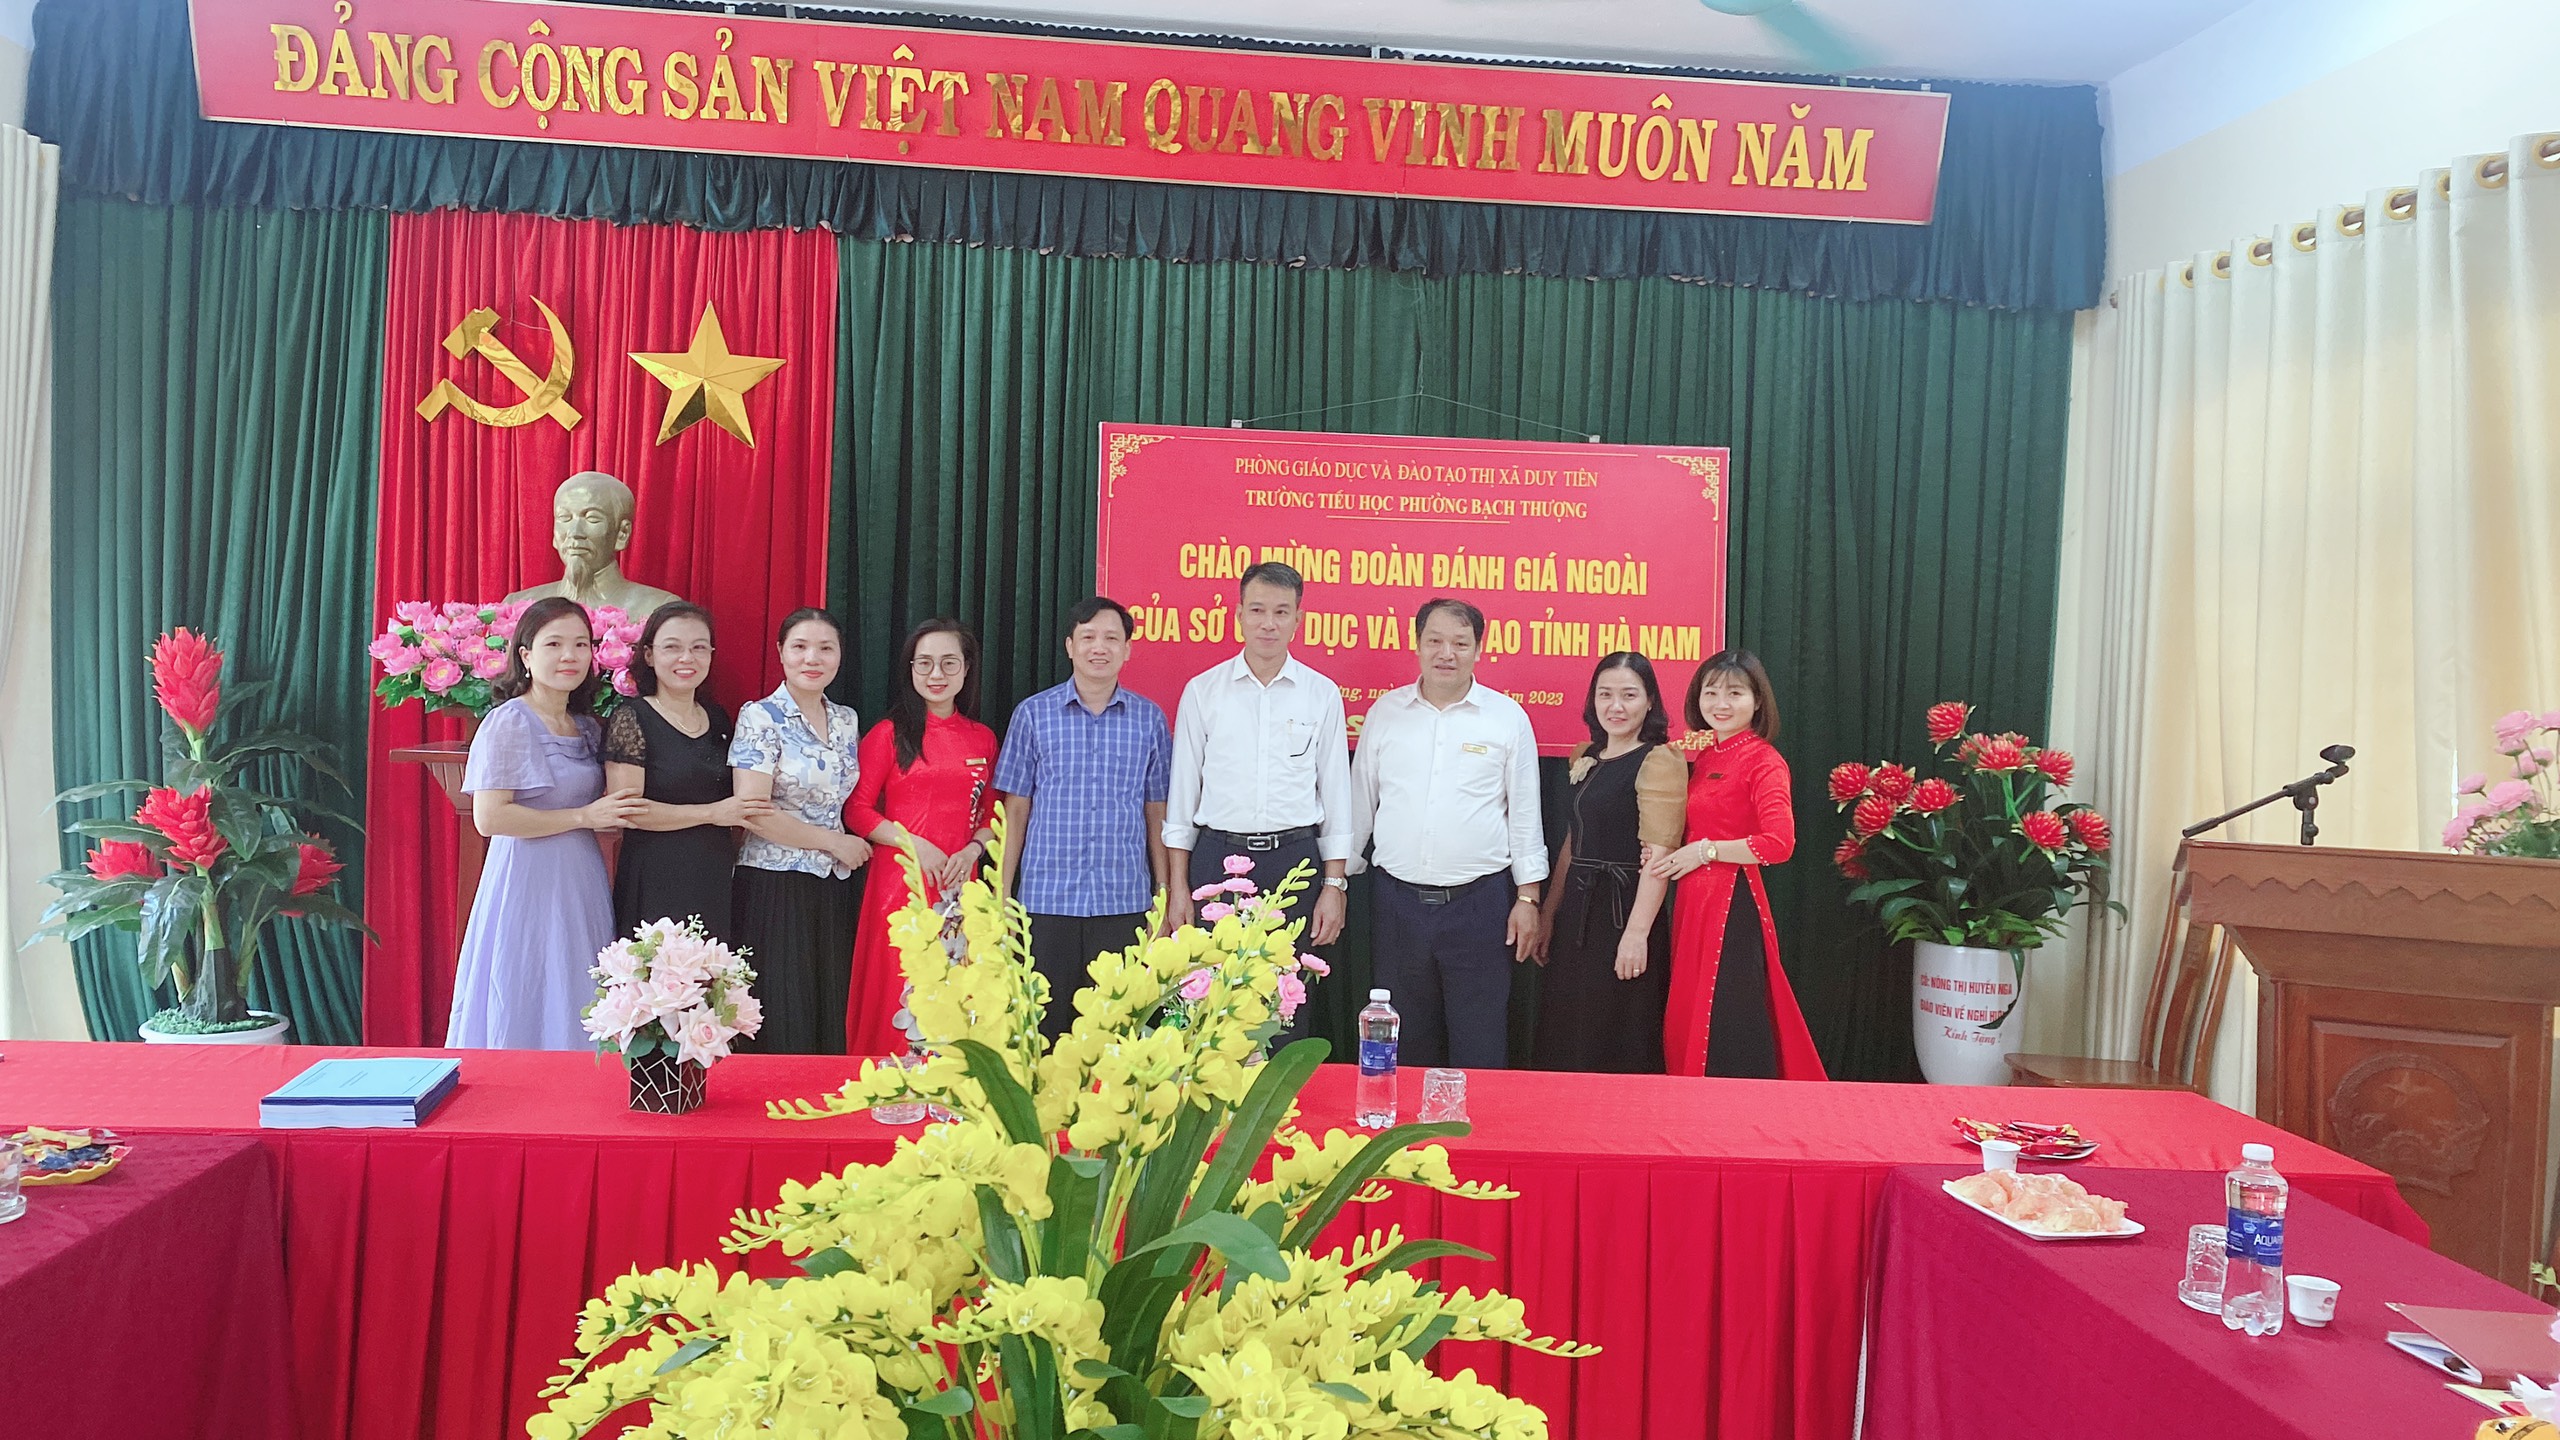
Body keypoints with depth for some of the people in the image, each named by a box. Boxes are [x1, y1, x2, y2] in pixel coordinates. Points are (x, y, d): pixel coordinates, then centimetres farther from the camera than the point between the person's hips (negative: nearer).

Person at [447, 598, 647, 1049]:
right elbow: (489, 817, -17)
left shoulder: (588, 726, 12)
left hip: (582, 884, 7)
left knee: (576, 1011, 9)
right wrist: (584, 816, -14)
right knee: (528, 1016, 0)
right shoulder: (510, 721, -9)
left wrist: (614, 817, 3)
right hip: (528, 881, -7)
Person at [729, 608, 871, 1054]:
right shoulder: (760, 717, -6)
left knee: (831, 1018, 6)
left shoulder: (847, 720, 11)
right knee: (782, 1022, -3)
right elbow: (753, 813, -14)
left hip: (833, 887, 6)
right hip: (775, 886, -5)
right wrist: (835, 843, -8)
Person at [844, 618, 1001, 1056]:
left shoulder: (982, 739, 12)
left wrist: (973, 850, -4)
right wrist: (915, 844, -13)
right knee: (896, 998, -4)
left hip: (959, 886, 3)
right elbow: (857, 810, -2)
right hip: (899, 883, -3)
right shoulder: (889, 733, 1)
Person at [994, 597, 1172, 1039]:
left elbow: (1156, 815, 9)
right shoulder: (1033, 714, 3)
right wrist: (1003, 896, 3)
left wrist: (1164, 895, 7)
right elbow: (1016, 812, 5)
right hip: (1046, 898, 0)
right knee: (1044, 1024, 4)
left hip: (1125, 901, 1)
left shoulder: (1149, 719, 6)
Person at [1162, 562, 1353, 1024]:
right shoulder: (1203, 691, 5)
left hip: (1295, 862, 0)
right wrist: (1178, 886, 3)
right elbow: (1182, 791, 6)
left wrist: (1334, 886, 2)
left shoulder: (1322, 695, 5)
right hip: (1217, 859, 0)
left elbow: (1336, 793, 7)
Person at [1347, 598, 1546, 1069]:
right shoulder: (1385, 712, 5)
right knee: (1404, 1046, 11)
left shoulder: (1508, 717, 0)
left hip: (1480, 902, -2)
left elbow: (1525, 814, 4)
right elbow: (1360, 804, 12)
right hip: (1399, 901, 2)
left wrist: (1528, 897, 1)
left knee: (1480, 1050, 3)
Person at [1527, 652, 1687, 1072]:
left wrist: (1637, 932, -23)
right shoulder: (1586, 758, 14)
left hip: (1623, 914, -8)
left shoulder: (1659, 761, -10)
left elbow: (1659, 855, -18)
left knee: (1617, 1046, 1)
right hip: (1577, 914, 8)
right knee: (1565, 1043, 13)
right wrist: (1548, 915, 16)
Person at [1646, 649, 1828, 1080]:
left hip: (1732, 902, -8)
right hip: (1693, 900, 8)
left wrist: (1704, 851, -14)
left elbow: (1779, 843, -21)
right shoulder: (1704, 756, 14)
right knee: (1688, 1021, 12)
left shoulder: (1763, 760, -10)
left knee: (1729, 1025, -3)